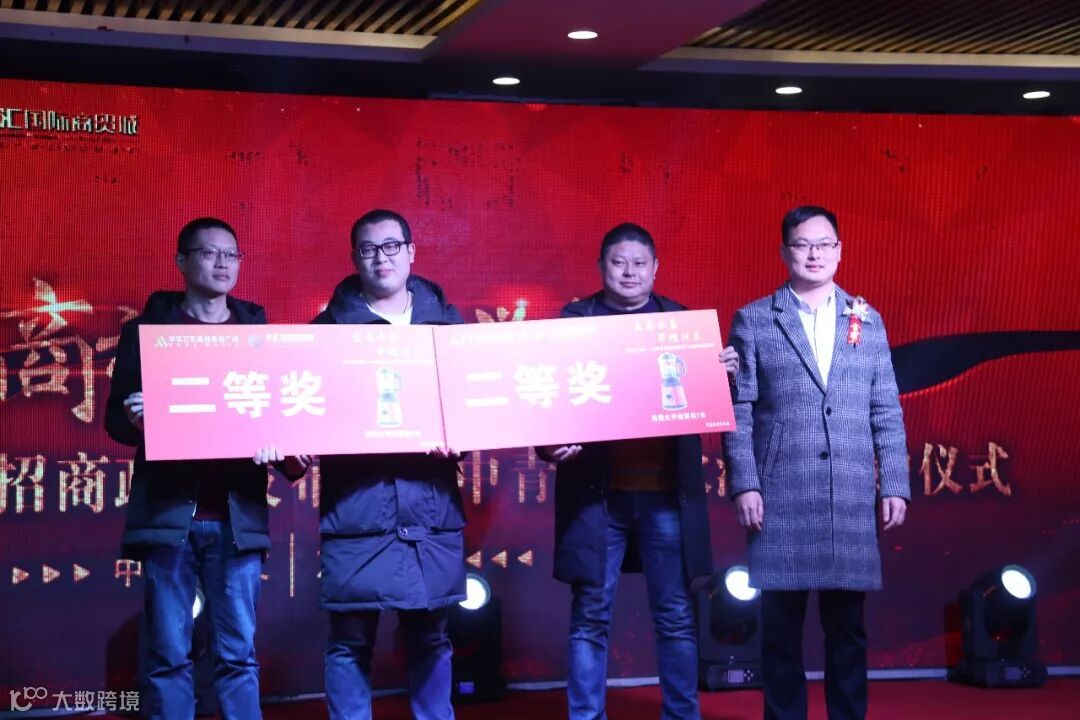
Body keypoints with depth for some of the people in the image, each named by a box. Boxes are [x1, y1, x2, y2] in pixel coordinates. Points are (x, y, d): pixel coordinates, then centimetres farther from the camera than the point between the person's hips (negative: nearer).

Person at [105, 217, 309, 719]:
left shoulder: (258, 330, 13)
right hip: (168, 510, -1)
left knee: (238, 654, 3)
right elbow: (116, 418, 4)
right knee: (167, 654, 0)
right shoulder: (147, 329, 8)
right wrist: (134, 420, -20)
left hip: (237, 513, 1)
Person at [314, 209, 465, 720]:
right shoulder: (330, 326, 6)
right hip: (355, 502, -2)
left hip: (431, 502, 2)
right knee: (350, 639, 1)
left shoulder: (445, 321, 12)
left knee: (430, 636, 10)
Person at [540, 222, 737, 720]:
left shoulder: (680, 319, 11)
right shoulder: (574, 319, 6)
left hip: (666, 491, 1)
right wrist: (551, 442, -16)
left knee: (676, 615, 5)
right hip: (596, 491, -1)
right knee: (590, 615, 2)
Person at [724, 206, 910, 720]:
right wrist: (744, 484, -7)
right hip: (779, 496, -2)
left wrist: (895, 484, 3)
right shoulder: (753, 320, 4)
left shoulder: (867, 321, 11)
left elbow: (887, 412, 10)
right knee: (780, 626, 4)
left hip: (852, 498, 2)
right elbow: (738, 411, 1)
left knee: (847, 626, 7)